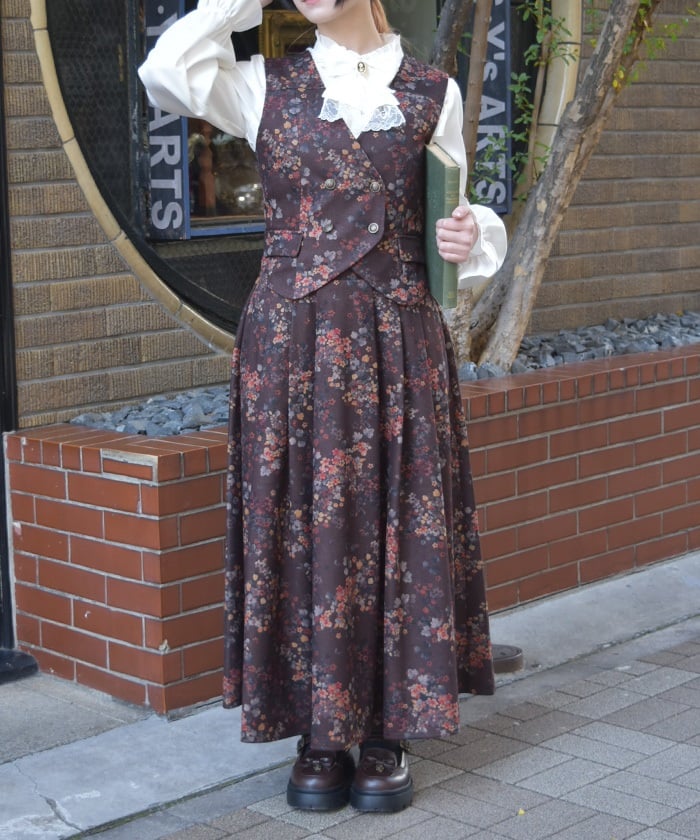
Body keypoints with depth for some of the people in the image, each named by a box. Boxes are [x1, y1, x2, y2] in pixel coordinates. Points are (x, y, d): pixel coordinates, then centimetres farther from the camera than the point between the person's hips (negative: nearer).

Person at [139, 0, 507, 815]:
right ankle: (319, 737, 13)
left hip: (399, 348, 0)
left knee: (395, 527, 2)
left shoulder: (433, 95, 8)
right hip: (291, 344, 0)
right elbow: (166, 71, -9)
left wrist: (471, 236, -9)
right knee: (302, 528, 1)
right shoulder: (268, 86, 7)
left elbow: (450, 216, 13)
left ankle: (387, 735, 13)